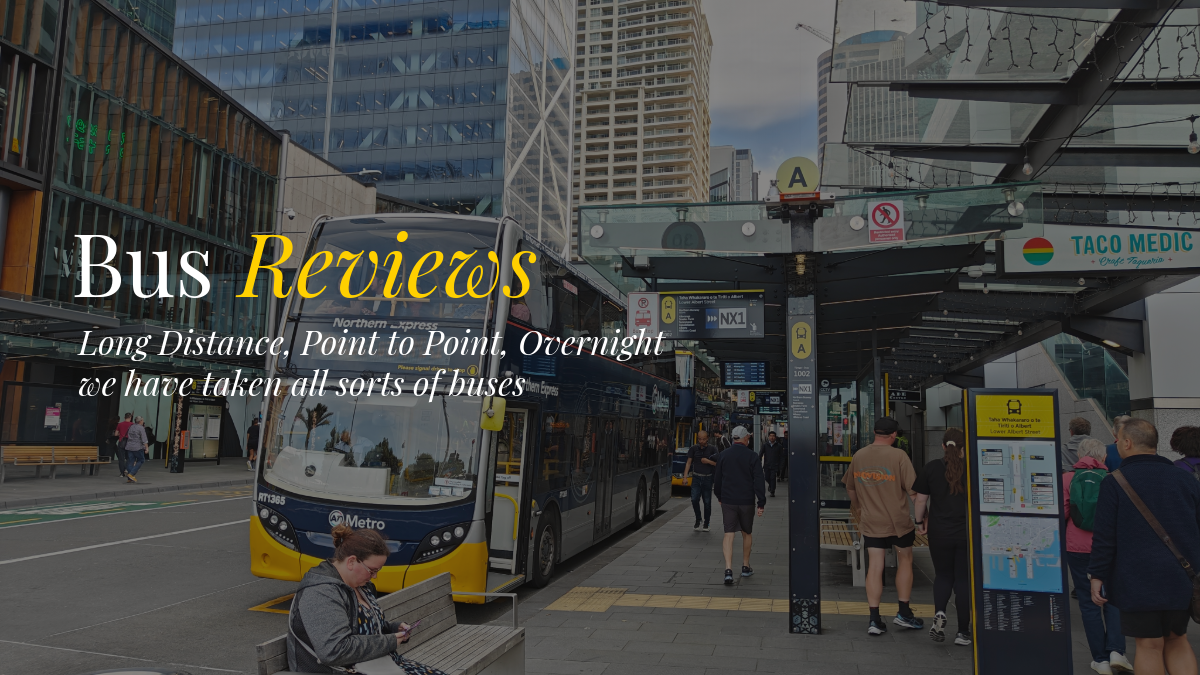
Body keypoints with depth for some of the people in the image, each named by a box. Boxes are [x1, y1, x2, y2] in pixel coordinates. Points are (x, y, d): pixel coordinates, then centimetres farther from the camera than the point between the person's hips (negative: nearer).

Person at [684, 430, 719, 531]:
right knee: (694, 499, -11)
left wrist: (708, 461, -15)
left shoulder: (712, 449, -1)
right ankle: (698, 519, 13)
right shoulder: (693, 449, 2)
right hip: (696, 478, 1)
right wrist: (685, 476, -9)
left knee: (707, 502, 2)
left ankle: (706, 524, 16)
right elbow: (688, 463, 1)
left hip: (707, 478, -1)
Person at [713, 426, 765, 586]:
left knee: (729, 534, -1)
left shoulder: (722, 456, 2)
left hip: (728, 501, 1)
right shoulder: (752, 456, -6)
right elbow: (759, 481, -9)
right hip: (747, 501, -1)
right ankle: (746, 567, 28)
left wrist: (719, 496, 25)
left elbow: (717, 479, 11)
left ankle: (728, 569, -15)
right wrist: (762, 502, -5)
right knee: (747, 533, 17)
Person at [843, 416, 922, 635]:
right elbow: (913, 488, -15)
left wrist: (857, 507, 33)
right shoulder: (898, 456, -13)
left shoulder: (858, 456, 2)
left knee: (874, 568, 5)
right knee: (905, 561, 17)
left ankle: (874, 619, 4)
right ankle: (903, 613, 21)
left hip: (871, 522, 3)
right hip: (898, 520, -3)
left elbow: (850, 487, 15)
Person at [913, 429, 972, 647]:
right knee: (964, 580, 7)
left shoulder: (931, 468, -3)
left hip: (940, 533, 0)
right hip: (968, 533, 0)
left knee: (943, 575, 16)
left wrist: (920, 521, 15)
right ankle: (963, 632, 11)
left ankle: (939, 613, -9)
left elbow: (920, 499, 0)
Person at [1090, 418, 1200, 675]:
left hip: (1137, 581, -4)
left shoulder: (1115, 482, -7)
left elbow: (1104, 535, -10)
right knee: (1177, 640, 18)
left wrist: (1097, 575, -4)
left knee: (1149, 645, 2)